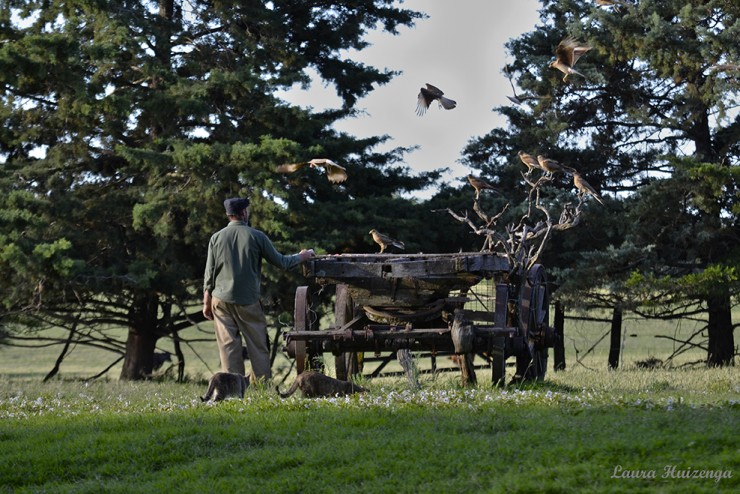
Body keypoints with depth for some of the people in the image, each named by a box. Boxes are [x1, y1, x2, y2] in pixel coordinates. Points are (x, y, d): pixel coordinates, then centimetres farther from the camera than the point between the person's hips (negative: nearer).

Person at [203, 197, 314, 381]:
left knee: (228, 347, 3)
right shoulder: (256, 236, -3)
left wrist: (207, 302, 11)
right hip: (249, 302, -2)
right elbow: (280, 262, 3)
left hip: (221, 300, 2)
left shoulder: (216, 238, 3)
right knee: (258, 347, 4)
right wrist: (301, 257, 20)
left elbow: (209, 273, 4)